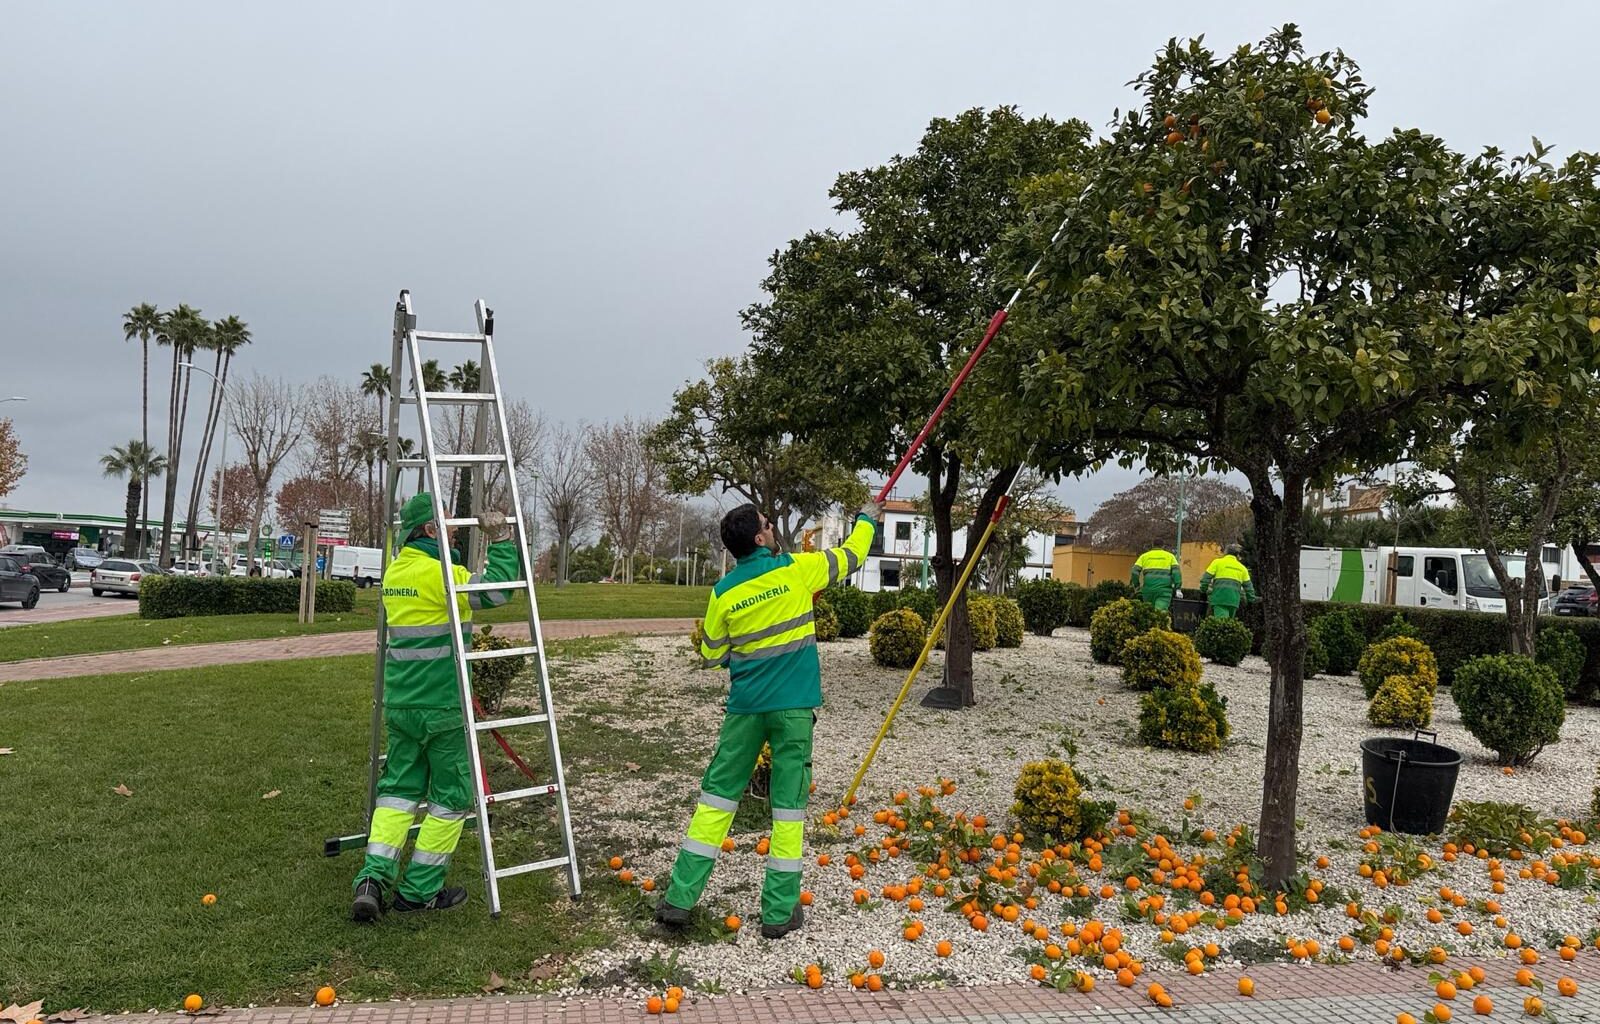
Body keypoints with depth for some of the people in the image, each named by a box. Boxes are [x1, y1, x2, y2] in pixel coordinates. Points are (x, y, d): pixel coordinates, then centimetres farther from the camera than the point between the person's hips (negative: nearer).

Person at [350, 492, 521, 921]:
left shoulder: (395, 571, 10)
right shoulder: (438, 573, -17)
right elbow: (497, 588, -19)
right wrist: (500, 539, -11)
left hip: (400, 704, 8)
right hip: (441, 707, -8)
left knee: (399, 789, 15)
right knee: (452, 796, 6)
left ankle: (373, 879, 4)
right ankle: (419, 891, 13)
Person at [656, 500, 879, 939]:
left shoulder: (724, 592, 0)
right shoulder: (796, 569, -5)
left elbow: (710, 656, 9)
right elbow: (851, 556, 11)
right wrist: (867, 519, 29)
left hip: (746, 705, 2)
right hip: (793, 705, -2)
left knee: (717, 795, 10)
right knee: (789, 804, 4)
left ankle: (679, 899, 12)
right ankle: (779, 912, 9)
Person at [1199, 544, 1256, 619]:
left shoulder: (1218, 562, 8)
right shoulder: (1242, 568, 19)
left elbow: (1206, 578, 3)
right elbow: (1248, 587, 19)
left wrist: (1203, 592, 14)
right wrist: (1252, 601, 25)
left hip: (1219, 597, -4)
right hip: (1234, 600, 4)